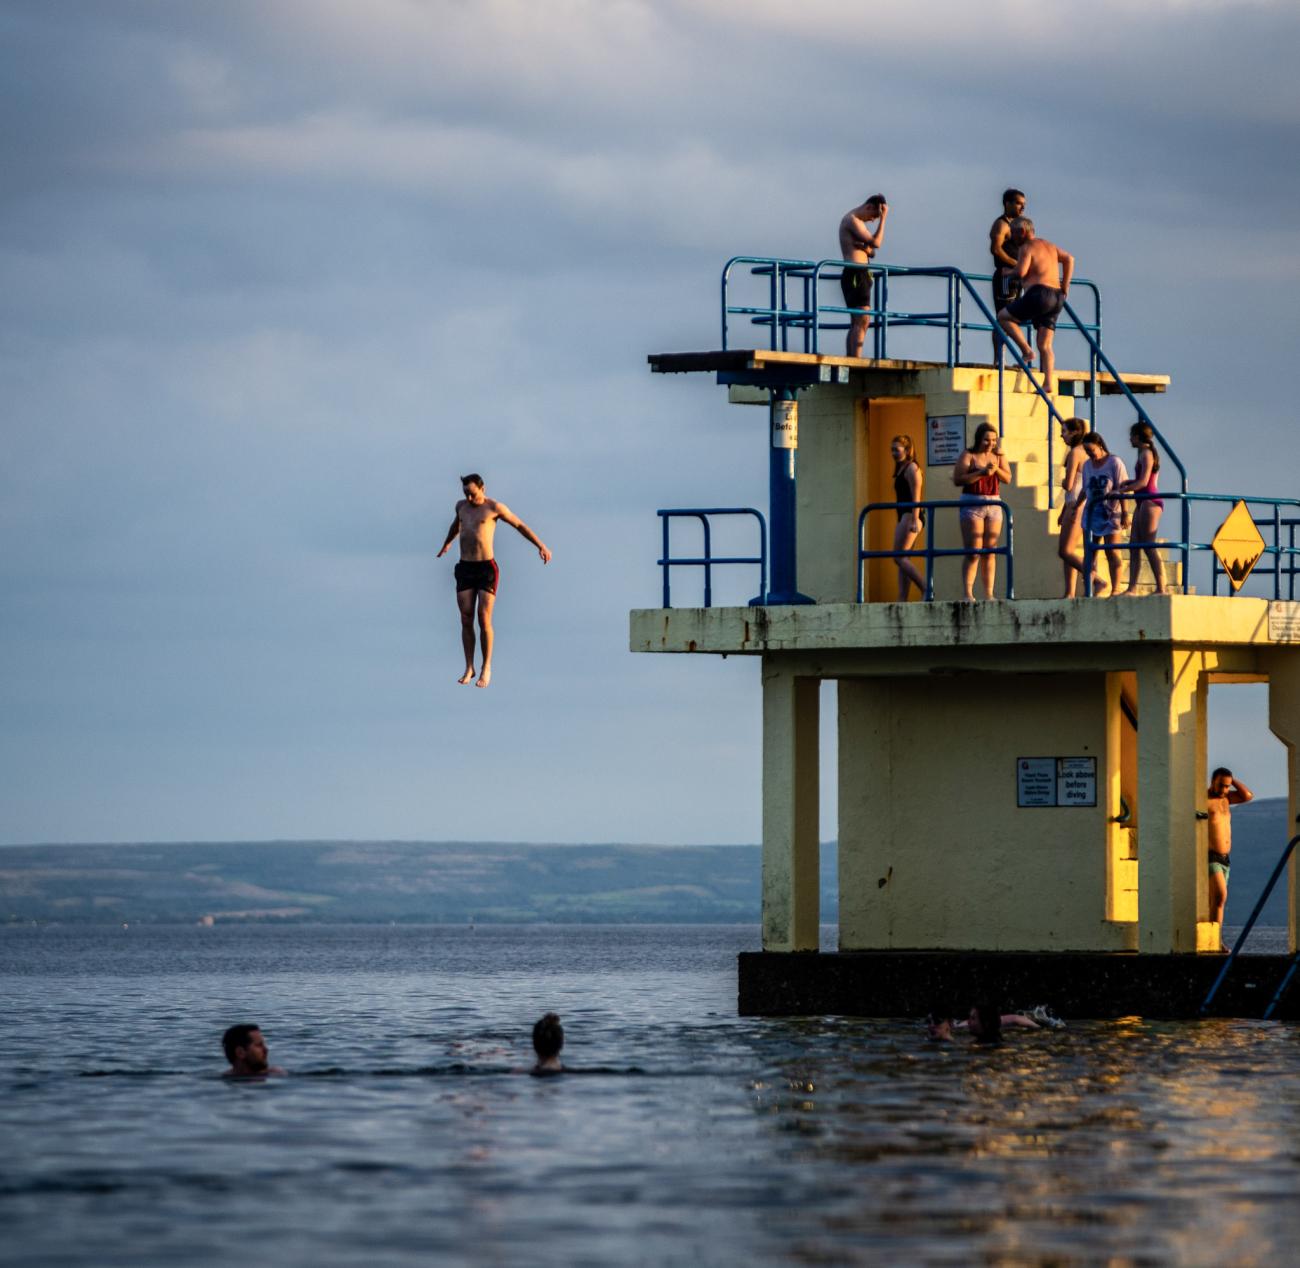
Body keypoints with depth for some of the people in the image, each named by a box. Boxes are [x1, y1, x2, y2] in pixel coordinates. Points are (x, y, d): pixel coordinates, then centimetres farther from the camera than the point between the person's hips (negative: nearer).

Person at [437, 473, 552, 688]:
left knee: (484, 620, -8)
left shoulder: (494, 507, -4)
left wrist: (541, 546, -3)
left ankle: (486, 668, 4)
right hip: (465, 568, 5)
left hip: (486, 568, -5)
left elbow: (520, 526, 3)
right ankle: (469, 668, 9)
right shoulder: (461, 506, 12)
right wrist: (446, 544, 52)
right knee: (466, 620, 1)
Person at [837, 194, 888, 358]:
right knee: (863, 319, -18)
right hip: (856, 274, -11)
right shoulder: (852, 220, -10)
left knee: (856, 322, 10)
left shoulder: (857, 222, 21)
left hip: (858, 276, 11)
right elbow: (876, 243, -17)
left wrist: (866, 248, -2)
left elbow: (872, 251, 21)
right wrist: (883, 219, -13)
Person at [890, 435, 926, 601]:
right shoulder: (901, 469, 21)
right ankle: (902, 599, 1)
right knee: (901, 559, 5)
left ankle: (926, 589, -17)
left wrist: (914, 520, -23)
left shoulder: (911, 468, -7)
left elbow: (916, 497, -16)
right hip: (903, 516, 10)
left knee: (899, 557, -15)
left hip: (910, 515, -10)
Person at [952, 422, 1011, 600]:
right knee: (973, 552, -10)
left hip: (993, 506, 5)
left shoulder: (998, 455, 10)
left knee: (990, 552, 3)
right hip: (972, 505, -5)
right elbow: (957, 479, -13)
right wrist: (981, 473, -20)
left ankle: (989, 594, 4)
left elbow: (1007, 478, 5)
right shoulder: (968, 455, -4)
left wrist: (996, 469, -14)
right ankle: (967, 593, -11)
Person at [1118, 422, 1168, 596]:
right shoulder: (1144, 453, 18)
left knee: (1149, 546, -11)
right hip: (1143, 502, 10)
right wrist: (1127, 482, 10)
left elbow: (1143, 482, -17)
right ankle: (1132, 587, 5)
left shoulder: (1146, 454, -10)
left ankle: (1162, 587, -13)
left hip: (1149, 501, -10)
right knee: (1134, 546, 7)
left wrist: (1121, 491, -17)